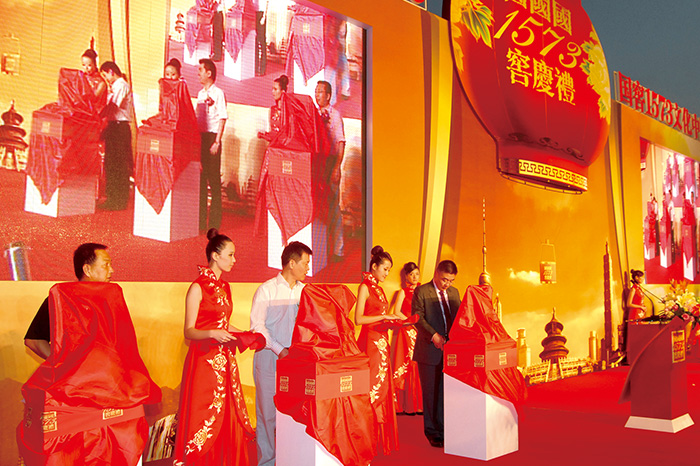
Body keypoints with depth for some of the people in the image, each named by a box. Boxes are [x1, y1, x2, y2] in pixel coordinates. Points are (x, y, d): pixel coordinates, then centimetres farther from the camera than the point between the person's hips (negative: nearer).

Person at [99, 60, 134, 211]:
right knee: (110, 163, 11)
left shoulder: (121, 85, -10)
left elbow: (112, 105, -18)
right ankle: (112, 199, 17)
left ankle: (119, 202, -3)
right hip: (114, 126, 10)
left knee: (119, 164, -7)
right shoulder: (116, 86, 21)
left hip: (120, 127, -10)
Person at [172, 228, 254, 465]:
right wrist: (212, 334, -27)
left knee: (228, 421, 6)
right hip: (204, 359, -7)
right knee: (204, 422, -4)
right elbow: (189, 331, -11)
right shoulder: (198, 287, -8)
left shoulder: (225, 287, 14)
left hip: (225, 361, 7)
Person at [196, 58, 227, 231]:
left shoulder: (218, 93, -7)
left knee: (213, 177, -4)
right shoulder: (200, 93, 16)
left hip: (212, 137, -7)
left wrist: (217, 142, -17)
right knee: (200, 177, 9)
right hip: (199, 136, 7)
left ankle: (214, 221, 1)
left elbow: (222, 119, -12)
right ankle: (201, 218, 16)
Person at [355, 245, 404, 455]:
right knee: (372, 388, -7)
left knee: (383, 388, 9)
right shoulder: (364, 287, -9)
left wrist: (394, 318, 5)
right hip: (370, 341, -9)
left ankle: (382, 438, 14)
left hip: (381, 342, 9)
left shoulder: (378, 288, 17)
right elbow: (359, 319, -16)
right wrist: (385, 317, -14)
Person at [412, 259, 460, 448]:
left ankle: (446, 430, 16)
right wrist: (433, 335, -21)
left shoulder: (454, 292, 15)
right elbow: (417, 317, -10)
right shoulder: (421, 291, -3)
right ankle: (433, 433, 13)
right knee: (431, 394, 2)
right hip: (430, 350, -4)